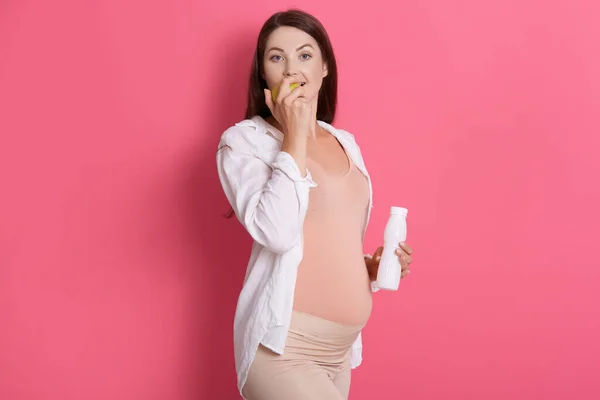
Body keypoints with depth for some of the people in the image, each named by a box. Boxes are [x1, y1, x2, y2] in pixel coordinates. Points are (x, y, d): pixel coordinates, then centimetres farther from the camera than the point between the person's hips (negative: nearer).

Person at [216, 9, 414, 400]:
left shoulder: (345, 143, 11)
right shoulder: (244, 140, -5)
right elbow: (276, 233, -21)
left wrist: (372, 266, 3)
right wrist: (295, 136, -14)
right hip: (282, 346, -6)